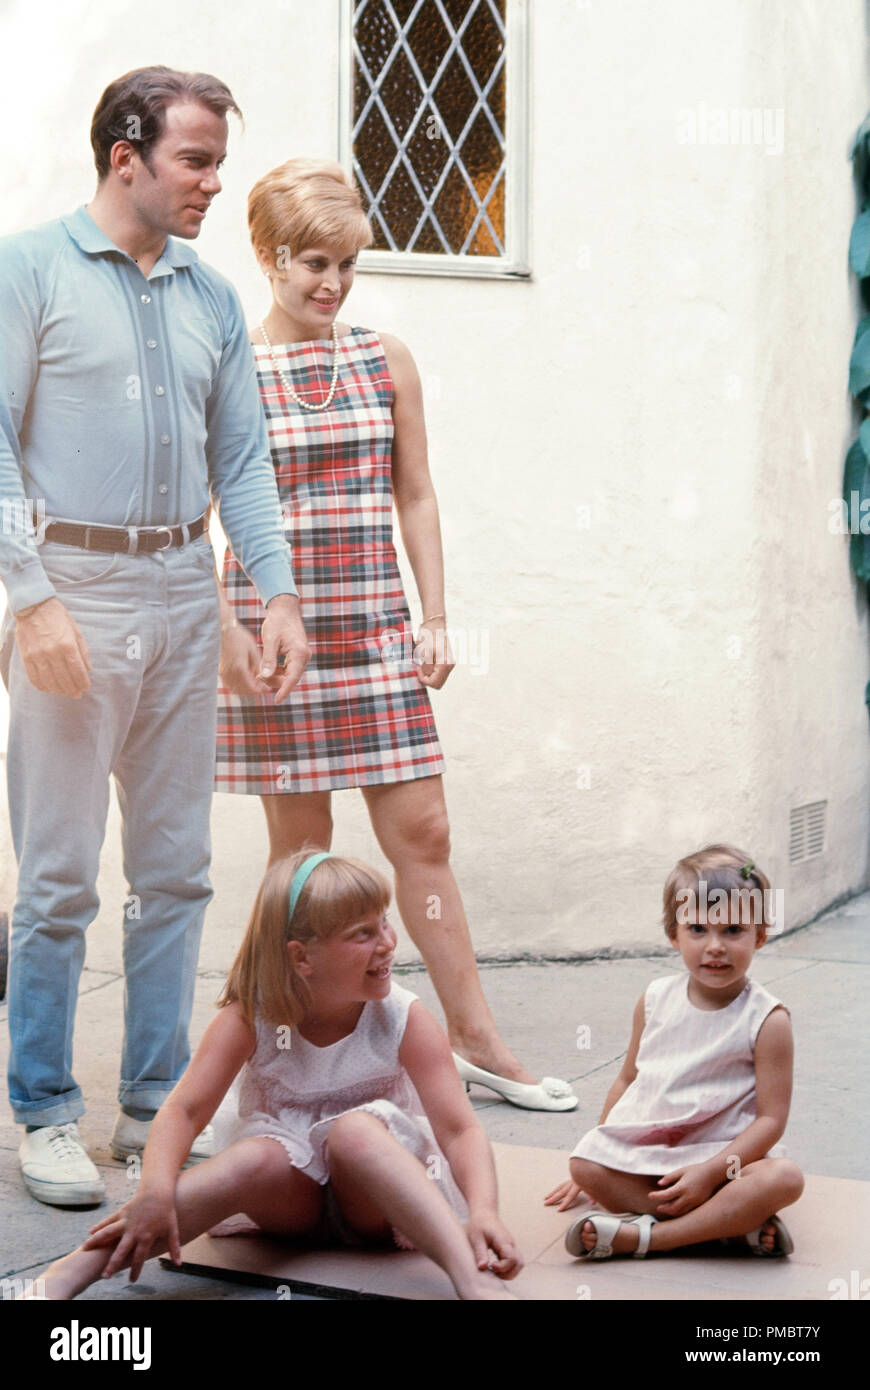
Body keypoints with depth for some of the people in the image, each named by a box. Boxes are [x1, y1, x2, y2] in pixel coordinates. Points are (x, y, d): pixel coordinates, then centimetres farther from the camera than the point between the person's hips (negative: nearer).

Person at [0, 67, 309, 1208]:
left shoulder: (212, 297, 14)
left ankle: (156, 1101, 20)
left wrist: (280, 592, 4)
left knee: (177, 869, 9)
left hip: (184, 596, 5)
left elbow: (242, 460, 15)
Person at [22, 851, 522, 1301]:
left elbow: (460, 1130, -19)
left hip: (380, 1196, 0)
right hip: (289, 1195, 1)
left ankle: (477, 1281, -48)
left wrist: (483, 1212, -39)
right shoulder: (249, 1019, -10)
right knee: (257, 1158, -35)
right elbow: (184, 1110, -19)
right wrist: (156, 1192, -40)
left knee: (354, 1130, -34)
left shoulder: (405, 1021, -11)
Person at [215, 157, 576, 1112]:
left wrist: (435, 620, 6)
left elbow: (415, 497, 11)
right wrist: (229, 631, -11)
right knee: (299, 840, 5)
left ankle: (476, 1039, 11)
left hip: (375, 628, 3)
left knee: (421, 831, 2)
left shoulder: (386, 361, 8)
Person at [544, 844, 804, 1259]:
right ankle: (733, 1222, -23)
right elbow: (627, 1079, 16)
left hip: (725, 1155, -3)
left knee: (783, 1178, -32)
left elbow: (771, 1118, -11)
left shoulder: (766, 1020, -7)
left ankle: (639, 1236, -30)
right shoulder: (656, 1000, 5)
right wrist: (602, 1154, 14)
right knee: (584, 1162, -23)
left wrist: (709, 1171, -22)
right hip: (643, 1148, 3)